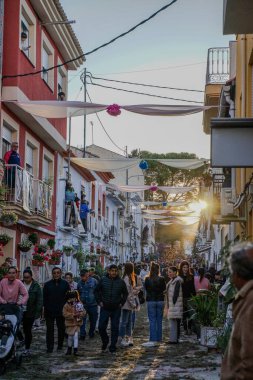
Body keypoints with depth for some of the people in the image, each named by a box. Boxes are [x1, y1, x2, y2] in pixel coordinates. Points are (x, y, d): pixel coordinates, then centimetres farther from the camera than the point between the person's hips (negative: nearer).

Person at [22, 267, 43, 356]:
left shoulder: (36, 286, -2)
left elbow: (39, 300, -3)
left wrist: (37, 312, -10)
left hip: (30, 312, -2)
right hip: (19, 311, 2)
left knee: (27, 330, 0)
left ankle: (27, 349, 9)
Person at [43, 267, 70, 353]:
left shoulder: (65, 284, 3)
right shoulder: (47, 284, 3)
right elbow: (45, 298, 3)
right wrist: (45, 307, -6)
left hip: (61, 310, 1)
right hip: (50, 311, 0)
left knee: (61, 328, 10)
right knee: (50, 329, -1)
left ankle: (60, 345, 24)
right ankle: (50, 347, 2)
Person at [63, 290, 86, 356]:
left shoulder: (79, 304, 0)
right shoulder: (66, 306, -5)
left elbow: (83, 312, 1)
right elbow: (65, 314, -13)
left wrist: (80, 314, -21)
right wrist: (73, 315, -21)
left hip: (77, 323, 0)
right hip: (69, 323, 0)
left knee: (76, 336, -9)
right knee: (70, 337, 9)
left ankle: (75, 350, -3)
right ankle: (69, 349, 29)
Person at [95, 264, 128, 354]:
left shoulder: (121, 282, 2)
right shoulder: (103, 280, -1)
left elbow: (125, 293, 15)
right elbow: (96, 291, 10)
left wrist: (121, 303, 5)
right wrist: (99, 301, 2)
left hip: (116, 309, 0)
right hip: (105, 308, 0)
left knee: (115, 329, 2)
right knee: (101, 327, -1)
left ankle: (112, 348, 10)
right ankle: (105, 342, 25)